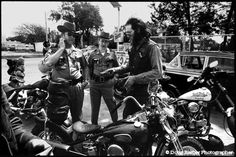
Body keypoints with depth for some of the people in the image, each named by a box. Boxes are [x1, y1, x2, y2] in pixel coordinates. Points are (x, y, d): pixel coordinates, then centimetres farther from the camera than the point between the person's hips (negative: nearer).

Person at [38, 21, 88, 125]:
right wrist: (61, 49, -21)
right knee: (57, 121, -1)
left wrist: (84, 80, 16)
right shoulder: (54, 51, -6)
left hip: (77, 88, 4)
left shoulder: (78, 52, 8)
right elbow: (43, 69, -26)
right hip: (59, 90, -4)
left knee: (77, 118, 19)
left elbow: (84, 67, 26)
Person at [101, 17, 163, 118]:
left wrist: (135, 78, -24)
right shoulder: (133, 47, 11)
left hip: (146, 93, -7)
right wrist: (115, 70, 8)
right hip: (133, 91, 8)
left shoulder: (152, 47, -15)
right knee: (126, 116, 14)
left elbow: (157, 72, -22)